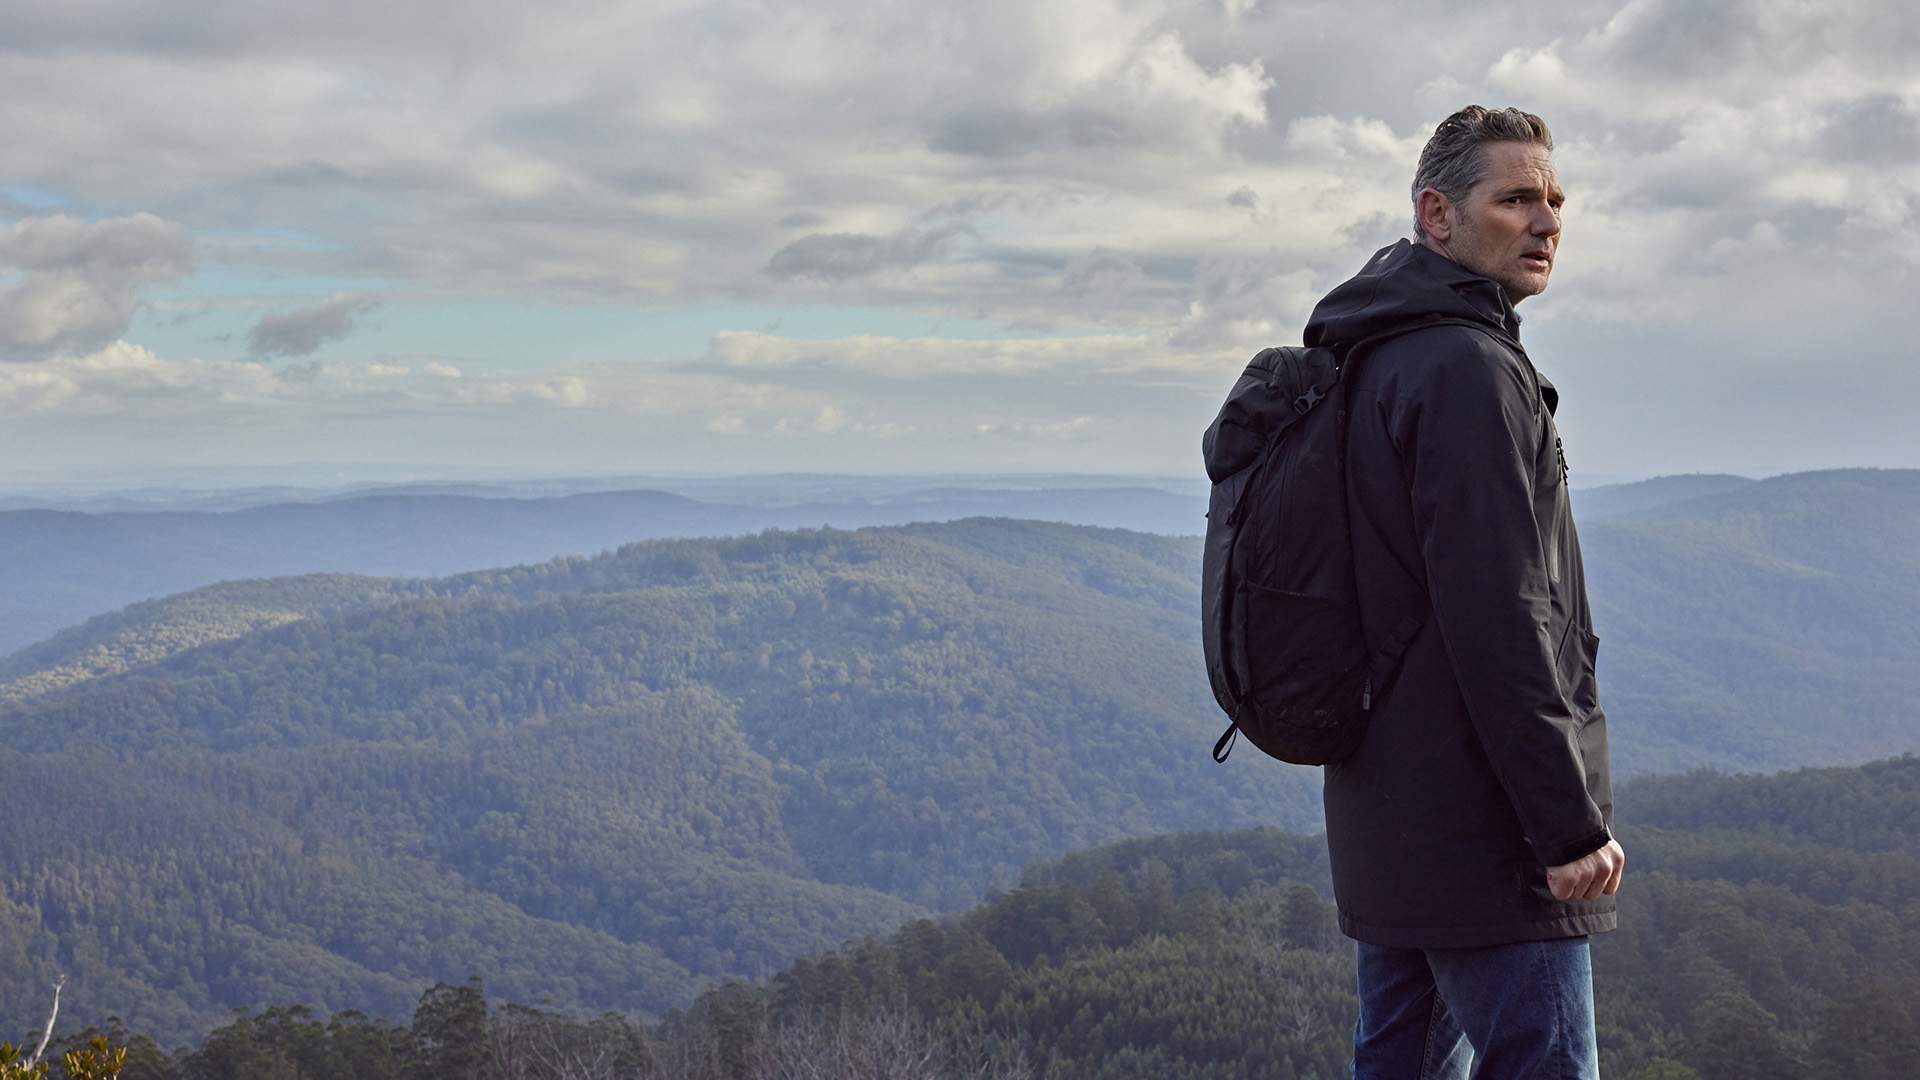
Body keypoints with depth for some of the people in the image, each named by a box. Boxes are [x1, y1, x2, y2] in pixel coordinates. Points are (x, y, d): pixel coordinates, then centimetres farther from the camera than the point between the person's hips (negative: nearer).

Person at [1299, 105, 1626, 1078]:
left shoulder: (1367, 365, 16)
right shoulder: (1469, 370, -15)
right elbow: (1501, 623, -22)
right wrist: (1572, 824, -18)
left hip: (1380, 815, 10)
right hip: (1483, 836, -10)